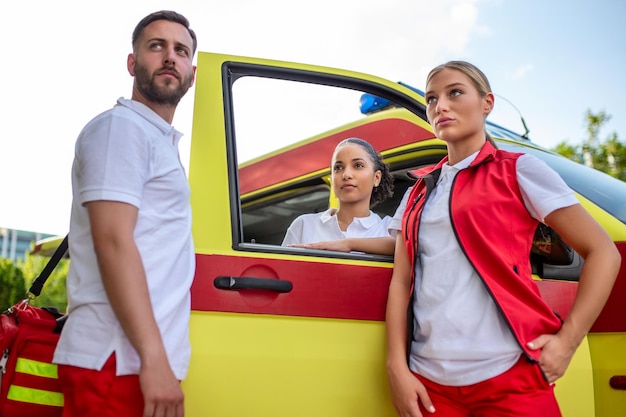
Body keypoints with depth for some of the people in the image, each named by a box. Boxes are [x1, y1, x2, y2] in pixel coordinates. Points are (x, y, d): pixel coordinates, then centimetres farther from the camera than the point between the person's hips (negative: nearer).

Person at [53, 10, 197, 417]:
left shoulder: (163, 141, 22)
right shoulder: (120, 127, -6)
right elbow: (113, 243, -17)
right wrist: (155, 359, -22)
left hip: (137, 360, 9)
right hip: (118, 362, -9)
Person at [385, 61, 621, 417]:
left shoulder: (517, 170, 2)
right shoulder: (420, 192, 14)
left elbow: (603, 252, -1)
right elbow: (401, 281, 8)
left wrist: (567, 341, -10)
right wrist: (397, 368, -3)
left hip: (508, 378, -4)